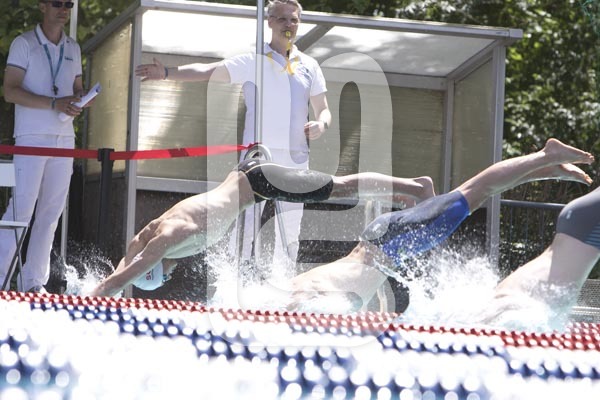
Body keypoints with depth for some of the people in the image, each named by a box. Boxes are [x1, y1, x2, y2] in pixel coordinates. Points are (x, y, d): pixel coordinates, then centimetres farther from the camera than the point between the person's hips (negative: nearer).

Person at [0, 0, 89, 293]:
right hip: (31, 138, -6)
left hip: (64, 139, 6)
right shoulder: (24, 44, -1)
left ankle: (33, 282, 7)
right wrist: (54, 104, -19)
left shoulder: (73, 49, 16)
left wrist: (79, 102, -3)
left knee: (51, 213, 3)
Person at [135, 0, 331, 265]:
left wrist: (321, 124, -8)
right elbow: (208, 71, -9)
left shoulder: (309, 66, 13)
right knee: (244, 229, -11)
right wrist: (167, 73, -24)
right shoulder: (252, 62, 2)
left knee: (290, 232, 8)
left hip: (296, 161, 4)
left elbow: (323, 110, 17)